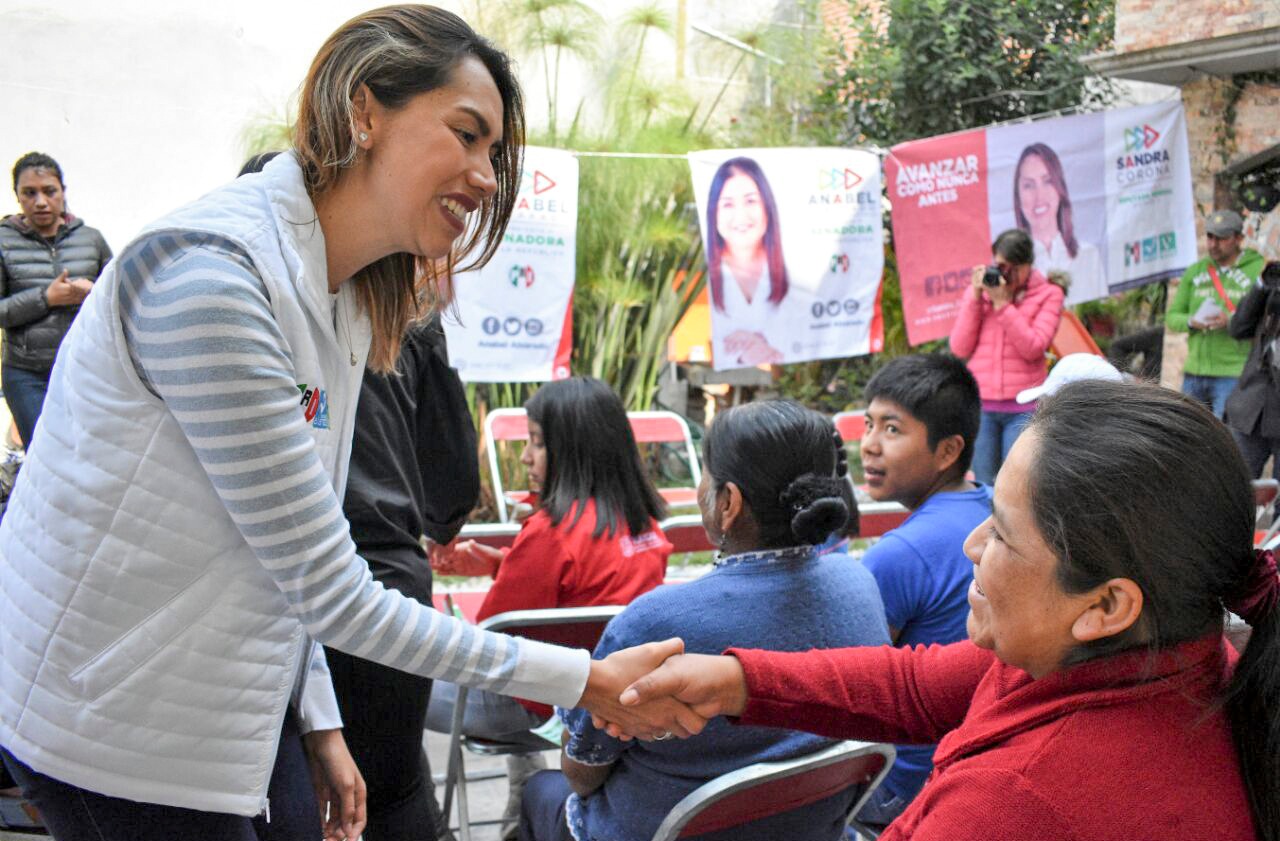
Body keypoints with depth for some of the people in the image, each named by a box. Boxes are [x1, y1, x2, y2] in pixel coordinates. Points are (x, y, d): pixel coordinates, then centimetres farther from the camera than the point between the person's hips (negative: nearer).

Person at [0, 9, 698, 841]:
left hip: (241, 710, 8)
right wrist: (588, 682, -20)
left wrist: (319, 725, 7)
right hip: (117, 737, -8)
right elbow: (330, 594, -24)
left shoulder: (347, 303, 5)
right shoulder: (206, 273, -24)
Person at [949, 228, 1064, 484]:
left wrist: (1002, 303, -13)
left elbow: (1034, 348, -9)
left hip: (1023, 408, -2)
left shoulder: (1048, 294, 4)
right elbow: (960, 349, 3)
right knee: (984, 487, 4)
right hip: (980, 405, 2)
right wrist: (975, 297, -4)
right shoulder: (979, 290, 10)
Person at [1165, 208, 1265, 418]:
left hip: (1234, 373, -5)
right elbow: (1172, 316, 13)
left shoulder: (1259, 271, -1)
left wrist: (1231, 321, -22)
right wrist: (1191, 322, -10)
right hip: (1194, 372, 5)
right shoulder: (1195, 271, 13)